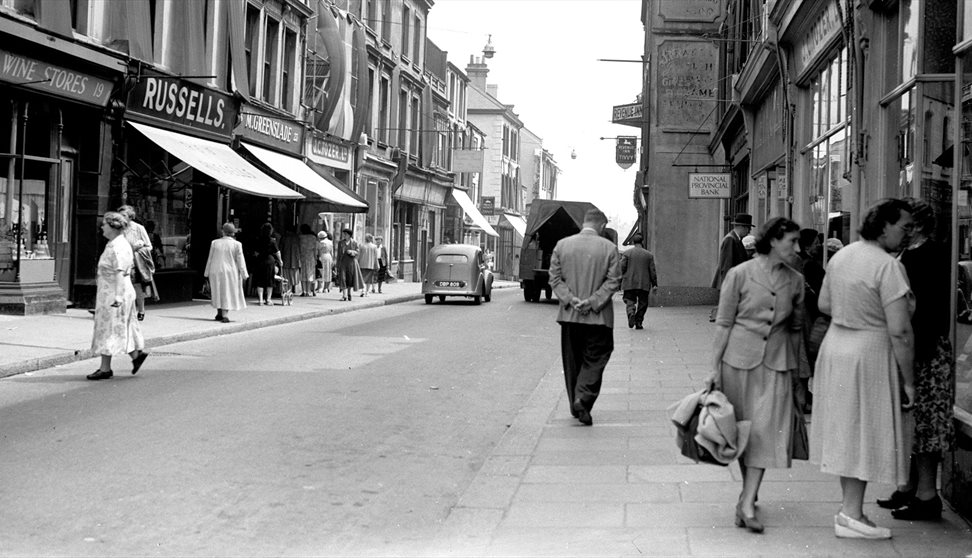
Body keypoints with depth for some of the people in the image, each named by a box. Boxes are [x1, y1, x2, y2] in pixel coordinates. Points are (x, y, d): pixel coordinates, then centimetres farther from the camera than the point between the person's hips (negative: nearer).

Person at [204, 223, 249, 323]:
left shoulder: (215, 243, -3)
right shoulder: (236, 244, -9)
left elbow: (210, 259, 1)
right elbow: (240, 261, -8)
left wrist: (207, 273, 9)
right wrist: (244, 274, -1)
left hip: (216, 271, 2)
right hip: (230, 272, -2)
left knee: (218, 292, 15)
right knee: (228, 293, 4)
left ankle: (219, 313, 22)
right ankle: (225, 315, -5)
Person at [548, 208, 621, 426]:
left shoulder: (562, 245, 2)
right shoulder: (609, 248, -5)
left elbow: (555, 277, -1)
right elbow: (613, 281, -9)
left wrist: (571, 299, -7)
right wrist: (592, 302, -11)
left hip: (569, 315, 3)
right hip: (598, 317, -3)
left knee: (572, 361, 14)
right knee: (595, 359, 5)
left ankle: (576, 404, 21)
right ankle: (583, 399, -12)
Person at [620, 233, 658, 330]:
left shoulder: (627, 253, 1)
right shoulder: (649, 255, 4)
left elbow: (622, 267, -3)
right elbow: (652, 271, 4)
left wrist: (620, 281, 6)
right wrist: (654, 284, 9)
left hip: (629, 284, -1)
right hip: (644, 284, 1)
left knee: (630, 302, 6)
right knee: (642, 304, 10)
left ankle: (631, 313, -23)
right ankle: (639, 322, 6)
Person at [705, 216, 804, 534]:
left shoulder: (795, 280, 5)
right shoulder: (740, 275, -5)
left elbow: (795, 327, 14)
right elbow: (723, 324, -2)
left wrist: (797, 367, 13)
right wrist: (715, 368, -4)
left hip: (776, 363, 2)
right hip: (739, 359, -2)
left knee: (765, 430, -7)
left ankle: (747, 504, -8)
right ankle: (749, 491, 26)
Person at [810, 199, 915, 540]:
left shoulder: (841, 256, 6)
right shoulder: (888, 266, -19)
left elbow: (823, 304, 17)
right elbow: (899, 331, -20)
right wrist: (908, 381, -14)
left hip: (836, 346, 8)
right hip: (871, 355, -8)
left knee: (847, 433, 15)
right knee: (864, 434, 2)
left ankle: (850, 508, 24)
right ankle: (851, 515, 8)